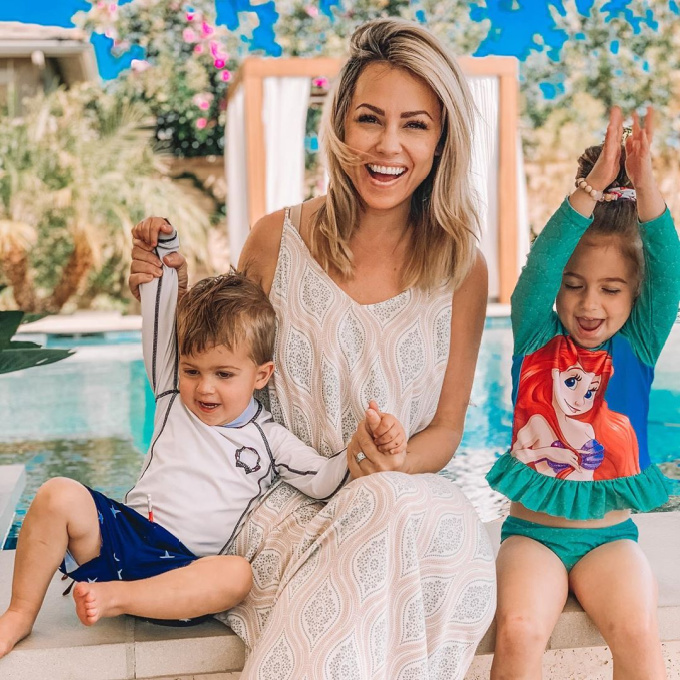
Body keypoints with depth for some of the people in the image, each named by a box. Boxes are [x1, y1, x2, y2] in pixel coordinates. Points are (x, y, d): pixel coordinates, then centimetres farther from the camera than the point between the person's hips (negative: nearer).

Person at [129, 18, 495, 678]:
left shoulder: (462, 271, -1)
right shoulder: (278, 240, -3)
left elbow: (446, 429, 4)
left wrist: (395, 462, -18)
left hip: (412, 498, 1)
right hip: (284, 501, -1)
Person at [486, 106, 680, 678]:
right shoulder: (536, 339, -2)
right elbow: (540, 265, -18)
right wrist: (592, 188, -29)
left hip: (609, 534, 1)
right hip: (532, 530, -1)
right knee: (518, 632, -25)